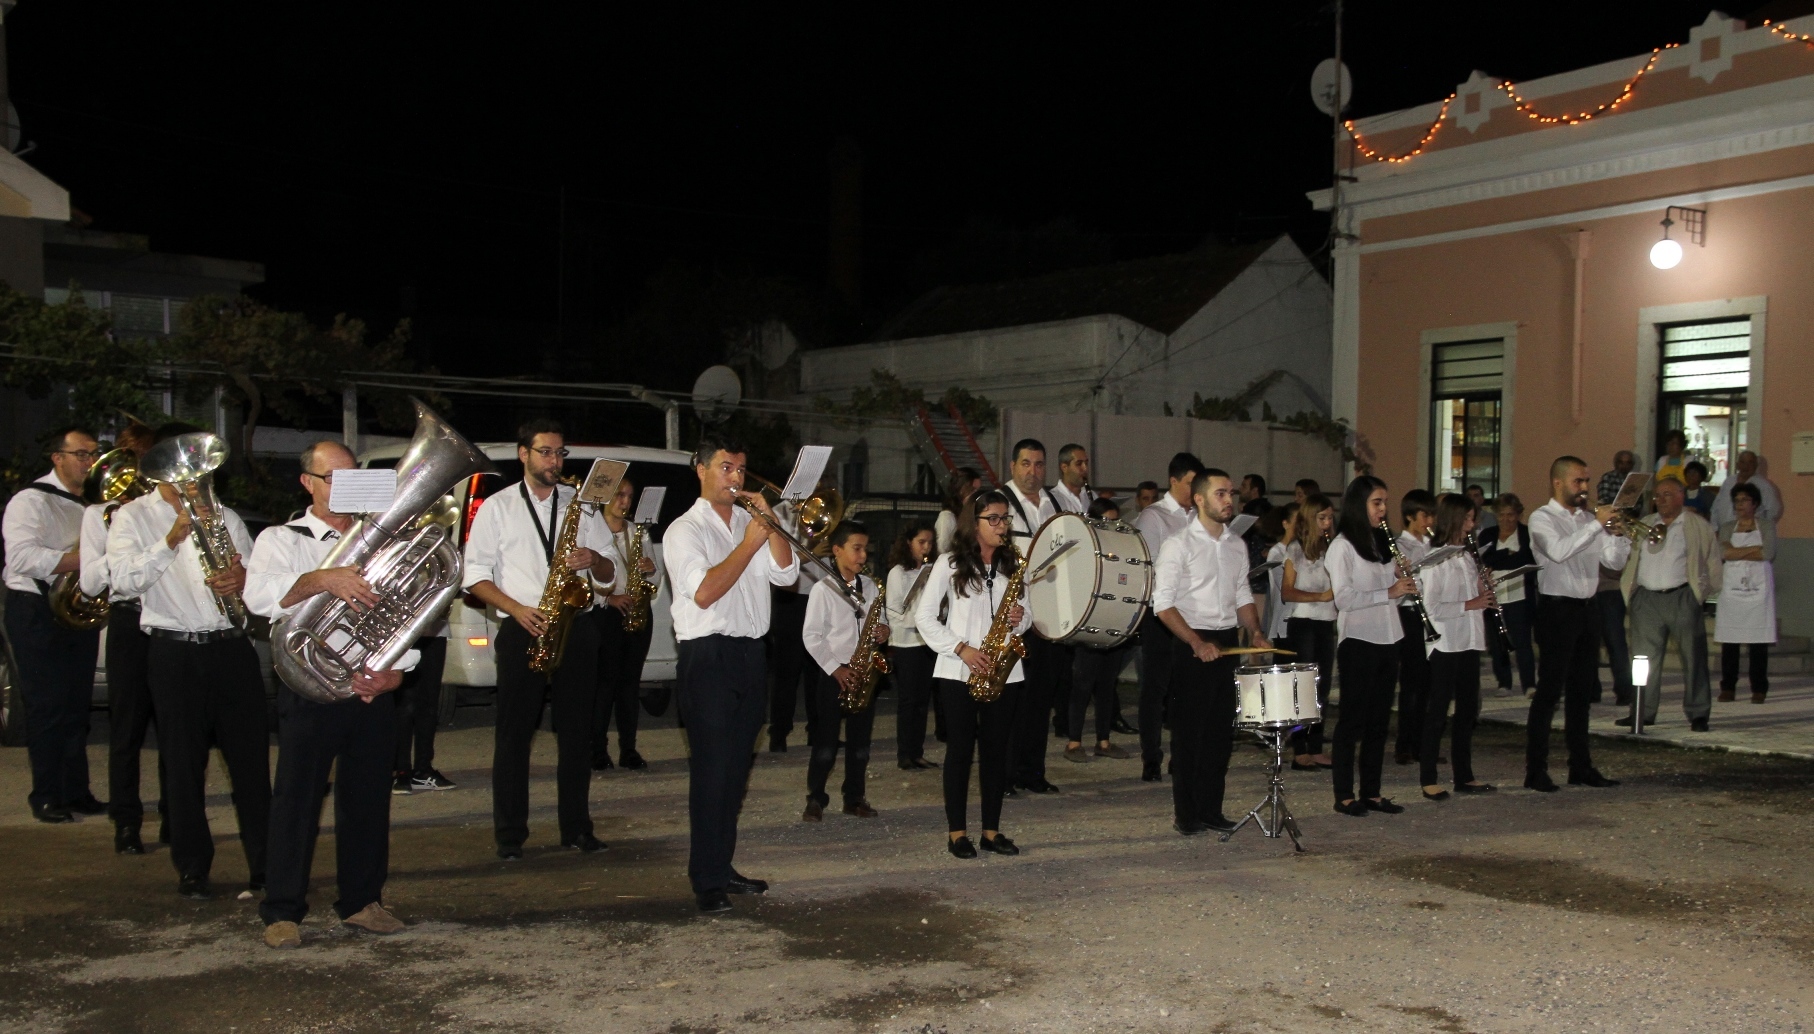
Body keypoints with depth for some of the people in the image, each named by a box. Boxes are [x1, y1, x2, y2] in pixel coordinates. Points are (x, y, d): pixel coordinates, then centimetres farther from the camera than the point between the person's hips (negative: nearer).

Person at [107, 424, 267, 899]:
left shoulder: (224, 516, 15)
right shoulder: (132, 517, 5)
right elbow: (123, 579, -9)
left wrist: (243, 578, -9)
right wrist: (172, 539, -20)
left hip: (231, 646, 3)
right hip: (175, 651, -2)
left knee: (251, 756, 2)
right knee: (184, 763, 3)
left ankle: (265, 863, 10)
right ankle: (193, 868, 14)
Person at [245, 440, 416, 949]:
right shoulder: (281, 540, 5)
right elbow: (260, 596, -16)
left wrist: (395, 671, -7)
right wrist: (322, 579, -30)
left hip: (373, 688, 3)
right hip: (310, 690, -3)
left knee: (368, 797, 7)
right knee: (297, 798, -1)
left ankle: (362, 901, 18)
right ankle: (283, 911, 6)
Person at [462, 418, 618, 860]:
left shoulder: (580, 504, 13)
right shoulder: (497, 507, 6)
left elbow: (612, 569, 13)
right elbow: (475, 575, 2)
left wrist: (594, 559, -10)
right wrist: (517, 609, -12)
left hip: (576, 626, 2)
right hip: (522, 630, -2)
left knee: (577, 731, 4)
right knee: (514, 733, -1)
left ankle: (576, 828, 12)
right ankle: (509, 834, 6)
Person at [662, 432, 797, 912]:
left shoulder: (750, 523, 15)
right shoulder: (685, 530, -4)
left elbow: (786, 573, 5)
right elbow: (704, 592, -18)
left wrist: (771, 524, -6)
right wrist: (749, 543, -16)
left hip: (748, 654, 6)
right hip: (708, 656, -6)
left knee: (736, 768, 11)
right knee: (711, 769, -6)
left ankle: (724, 867, 20)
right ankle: (707, 881, -1)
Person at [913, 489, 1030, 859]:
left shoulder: (1012, 565, 9)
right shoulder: (950, 564, -3)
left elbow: (1025, 614, 15)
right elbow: (924, 616, -5)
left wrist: (1021, 618, -10)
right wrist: (961, 649, -14)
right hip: (959, 671, -4)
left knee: (996, 748, 6)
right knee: (961, 748, 0)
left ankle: (992, 830, 14)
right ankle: (957, 832, 7)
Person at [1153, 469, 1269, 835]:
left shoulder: (1237, 545, 11)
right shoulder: (1179, 544, -9)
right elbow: (1163, 603, -14)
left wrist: (1256, 632, 1)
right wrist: (1198, 643, -22)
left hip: (1227, 644, 6)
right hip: (1191, 646, -6)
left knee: (1221, 730, 9)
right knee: (1189, 731, 1)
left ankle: (1211, 809, 19)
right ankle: (1186, 814, 10)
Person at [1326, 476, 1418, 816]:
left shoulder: (1380, 543, 15)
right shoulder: (1342, 546, -9)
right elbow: (1343, 598, -18)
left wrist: (1403, 585, -1)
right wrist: (1388, 592, -23)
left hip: (1386, 640, 8)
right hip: (1358, 641, -8)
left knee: (1379, 721, 10)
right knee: (1353, 720, -2)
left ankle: (1372, 793, 16)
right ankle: (1344, 795, 4)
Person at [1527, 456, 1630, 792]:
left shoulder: (1589, 518, 14)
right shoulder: (1542, 518, -6)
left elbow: (1615, 560, 11)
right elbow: (1559, 551, -25)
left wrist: (1621, 531, -5)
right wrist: (1597, 523, -23)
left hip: (1587, 610, 7)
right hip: (1558, 611, -7)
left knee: (1581, 692, 11)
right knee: (1549, 692, -6)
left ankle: (1581, 766, 19)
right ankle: (1536, 772, -4)